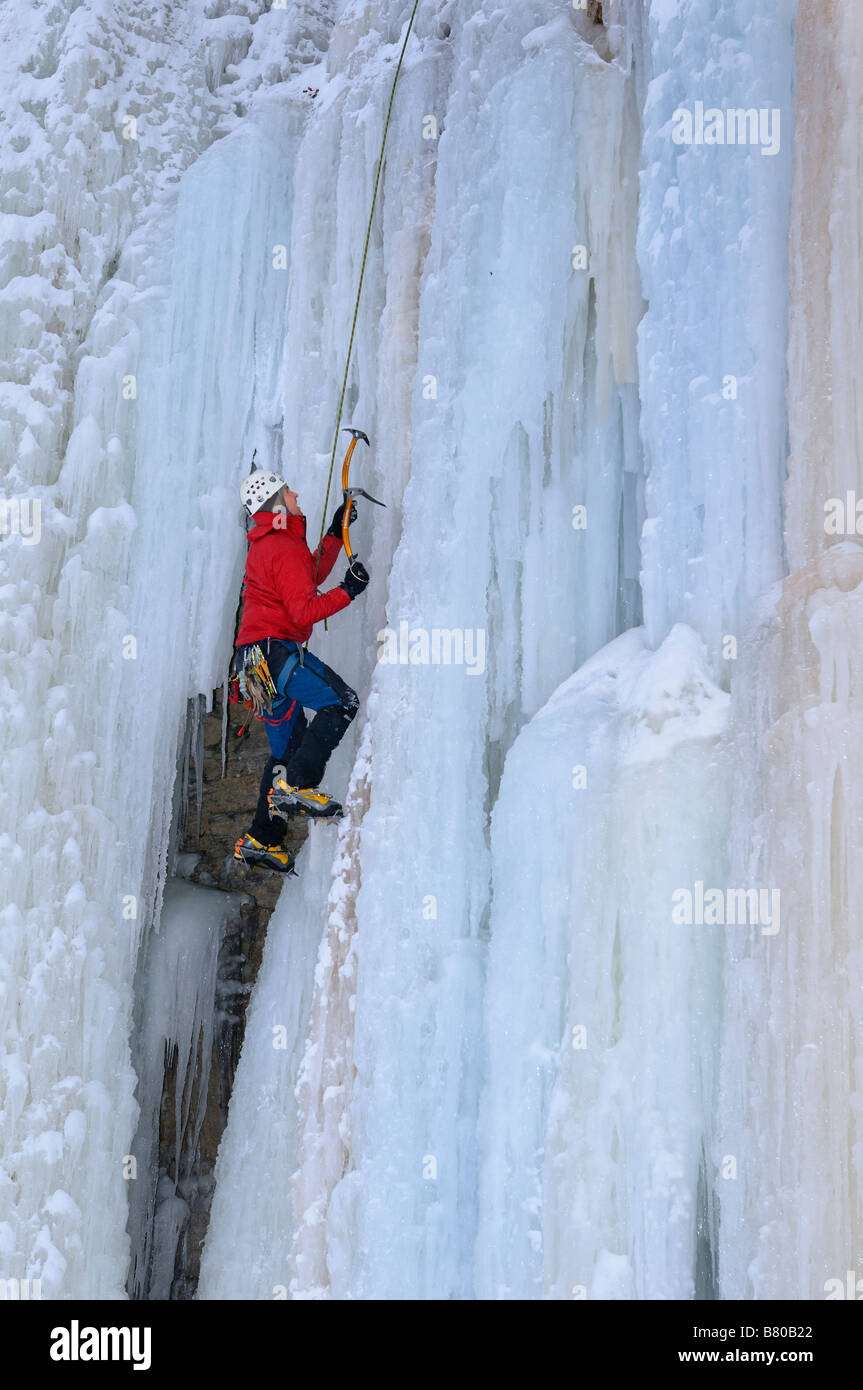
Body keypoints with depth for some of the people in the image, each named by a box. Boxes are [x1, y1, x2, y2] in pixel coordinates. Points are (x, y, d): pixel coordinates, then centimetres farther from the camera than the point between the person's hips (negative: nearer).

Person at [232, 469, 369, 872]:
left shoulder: (266, 543, 21)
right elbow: (305, 610, -18)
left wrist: (335, 534, 30)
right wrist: (348, 592, -13)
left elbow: (310, 575, 32)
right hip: (275, 647, -11)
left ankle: (261, 839, 13)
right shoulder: (284, 548, -11)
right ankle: (296, 785, -23)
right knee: (341, 702, -17)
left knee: (289, 745, 13)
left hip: (258, 656, 11)